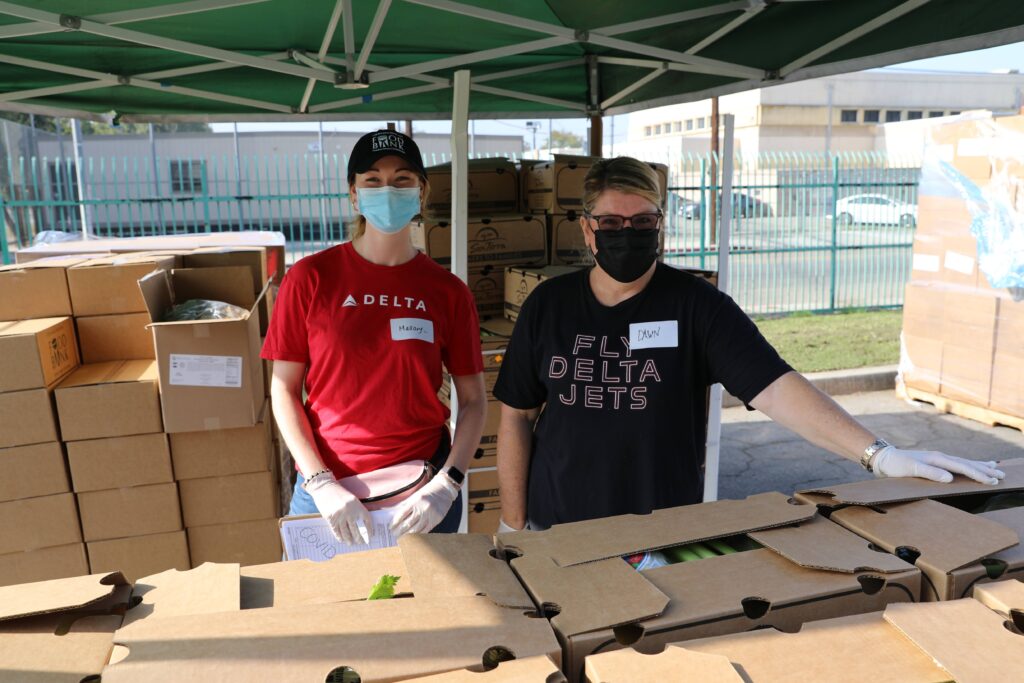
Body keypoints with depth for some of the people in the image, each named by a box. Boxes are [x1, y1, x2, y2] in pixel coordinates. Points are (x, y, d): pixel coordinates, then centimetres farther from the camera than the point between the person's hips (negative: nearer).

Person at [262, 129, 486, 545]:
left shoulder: (448, 292, -3)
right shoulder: (311, 278, -6)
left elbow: (473, 399, 0)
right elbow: (283, 391, -2)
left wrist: (447, 483, -12)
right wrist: (320, 483, -11)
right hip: (327, 488, 0)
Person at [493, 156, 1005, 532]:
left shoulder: (695, 305, -8)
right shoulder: (548, 305, -2)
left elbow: (774, 387, -18)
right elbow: (517, 417, 2)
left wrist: (877, 453, -29)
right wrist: (513, 525, 0)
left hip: (666, 537, -1)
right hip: (557, 532, 2)